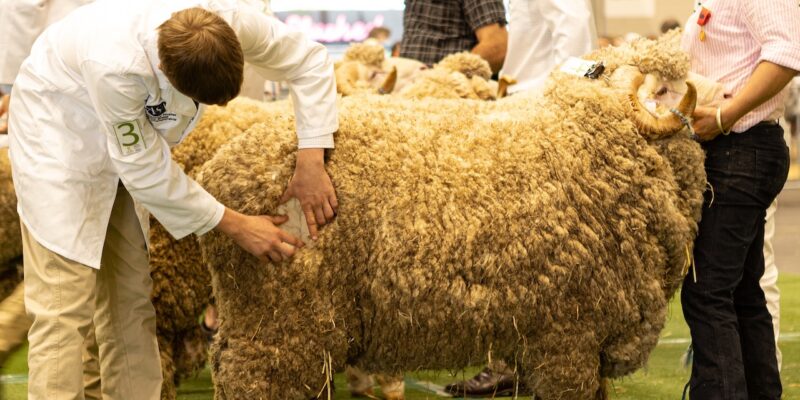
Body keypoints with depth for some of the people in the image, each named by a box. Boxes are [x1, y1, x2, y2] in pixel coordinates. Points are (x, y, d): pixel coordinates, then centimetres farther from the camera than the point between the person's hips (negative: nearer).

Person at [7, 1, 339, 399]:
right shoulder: (115, 65, -41)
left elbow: (310, 60, -10)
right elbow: (146, 170, -28)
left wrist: (311, 161, -19)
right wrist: (234, 226, -20)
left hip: (127, 139, 6)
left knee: (131, 301, 7)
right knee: (64, 308, -13)